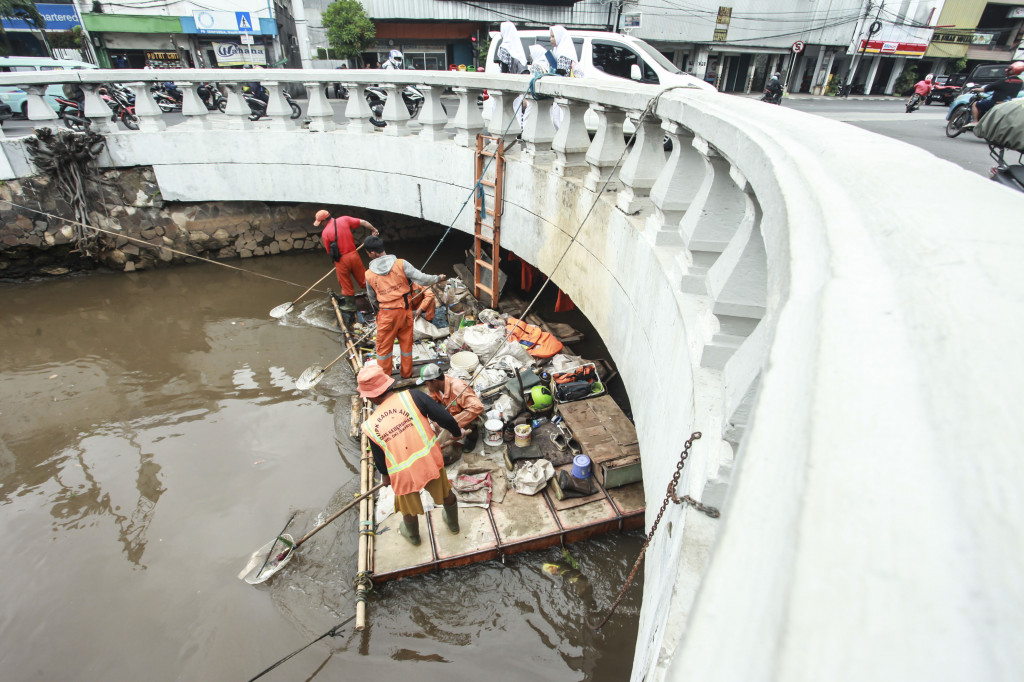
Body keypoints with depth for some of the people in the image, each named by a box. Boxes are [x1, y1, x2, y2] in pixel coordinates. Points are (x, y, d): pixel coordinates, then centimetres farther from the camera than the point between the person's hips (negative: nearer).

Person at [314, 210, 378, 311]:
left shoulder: (325, 233, -7)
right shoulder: (344, 219, -2)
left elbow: (329, 251, -1)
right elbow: (363, 223, -3)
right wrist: (374, 230, 9)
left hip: (341, 260, -2)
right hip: (354, 254, 2)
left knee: (346, 284, 15)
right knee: (364, 278, 16)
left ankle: (350, 304, 29)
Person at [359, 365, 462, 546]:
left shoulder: (371, 426, -14)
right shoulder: (412, 397, -19)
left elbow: (379, 460, 1)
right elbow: (445, 418, -17)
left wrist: (385, 475, 23)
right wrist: (457, 432, 5)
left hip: (403, 475, 0)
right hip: (431, 462, 0)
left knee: (409, 509, 31)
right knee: (446, 494, 32)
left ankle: (413, 536, 61)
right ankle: (453, 524, 58)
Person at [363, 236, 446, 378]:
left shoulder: (369, 275, -7)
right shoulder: (401, 264, -11)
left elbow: (372, 299, 7)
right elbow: (421, 279, -14)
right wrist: (438, 278, 4)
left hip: (387, 314, -1)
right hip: (405, 311, 2)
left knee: (384, 346, 14)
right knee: (406, 343, 18)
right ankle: (407, 375, 34)